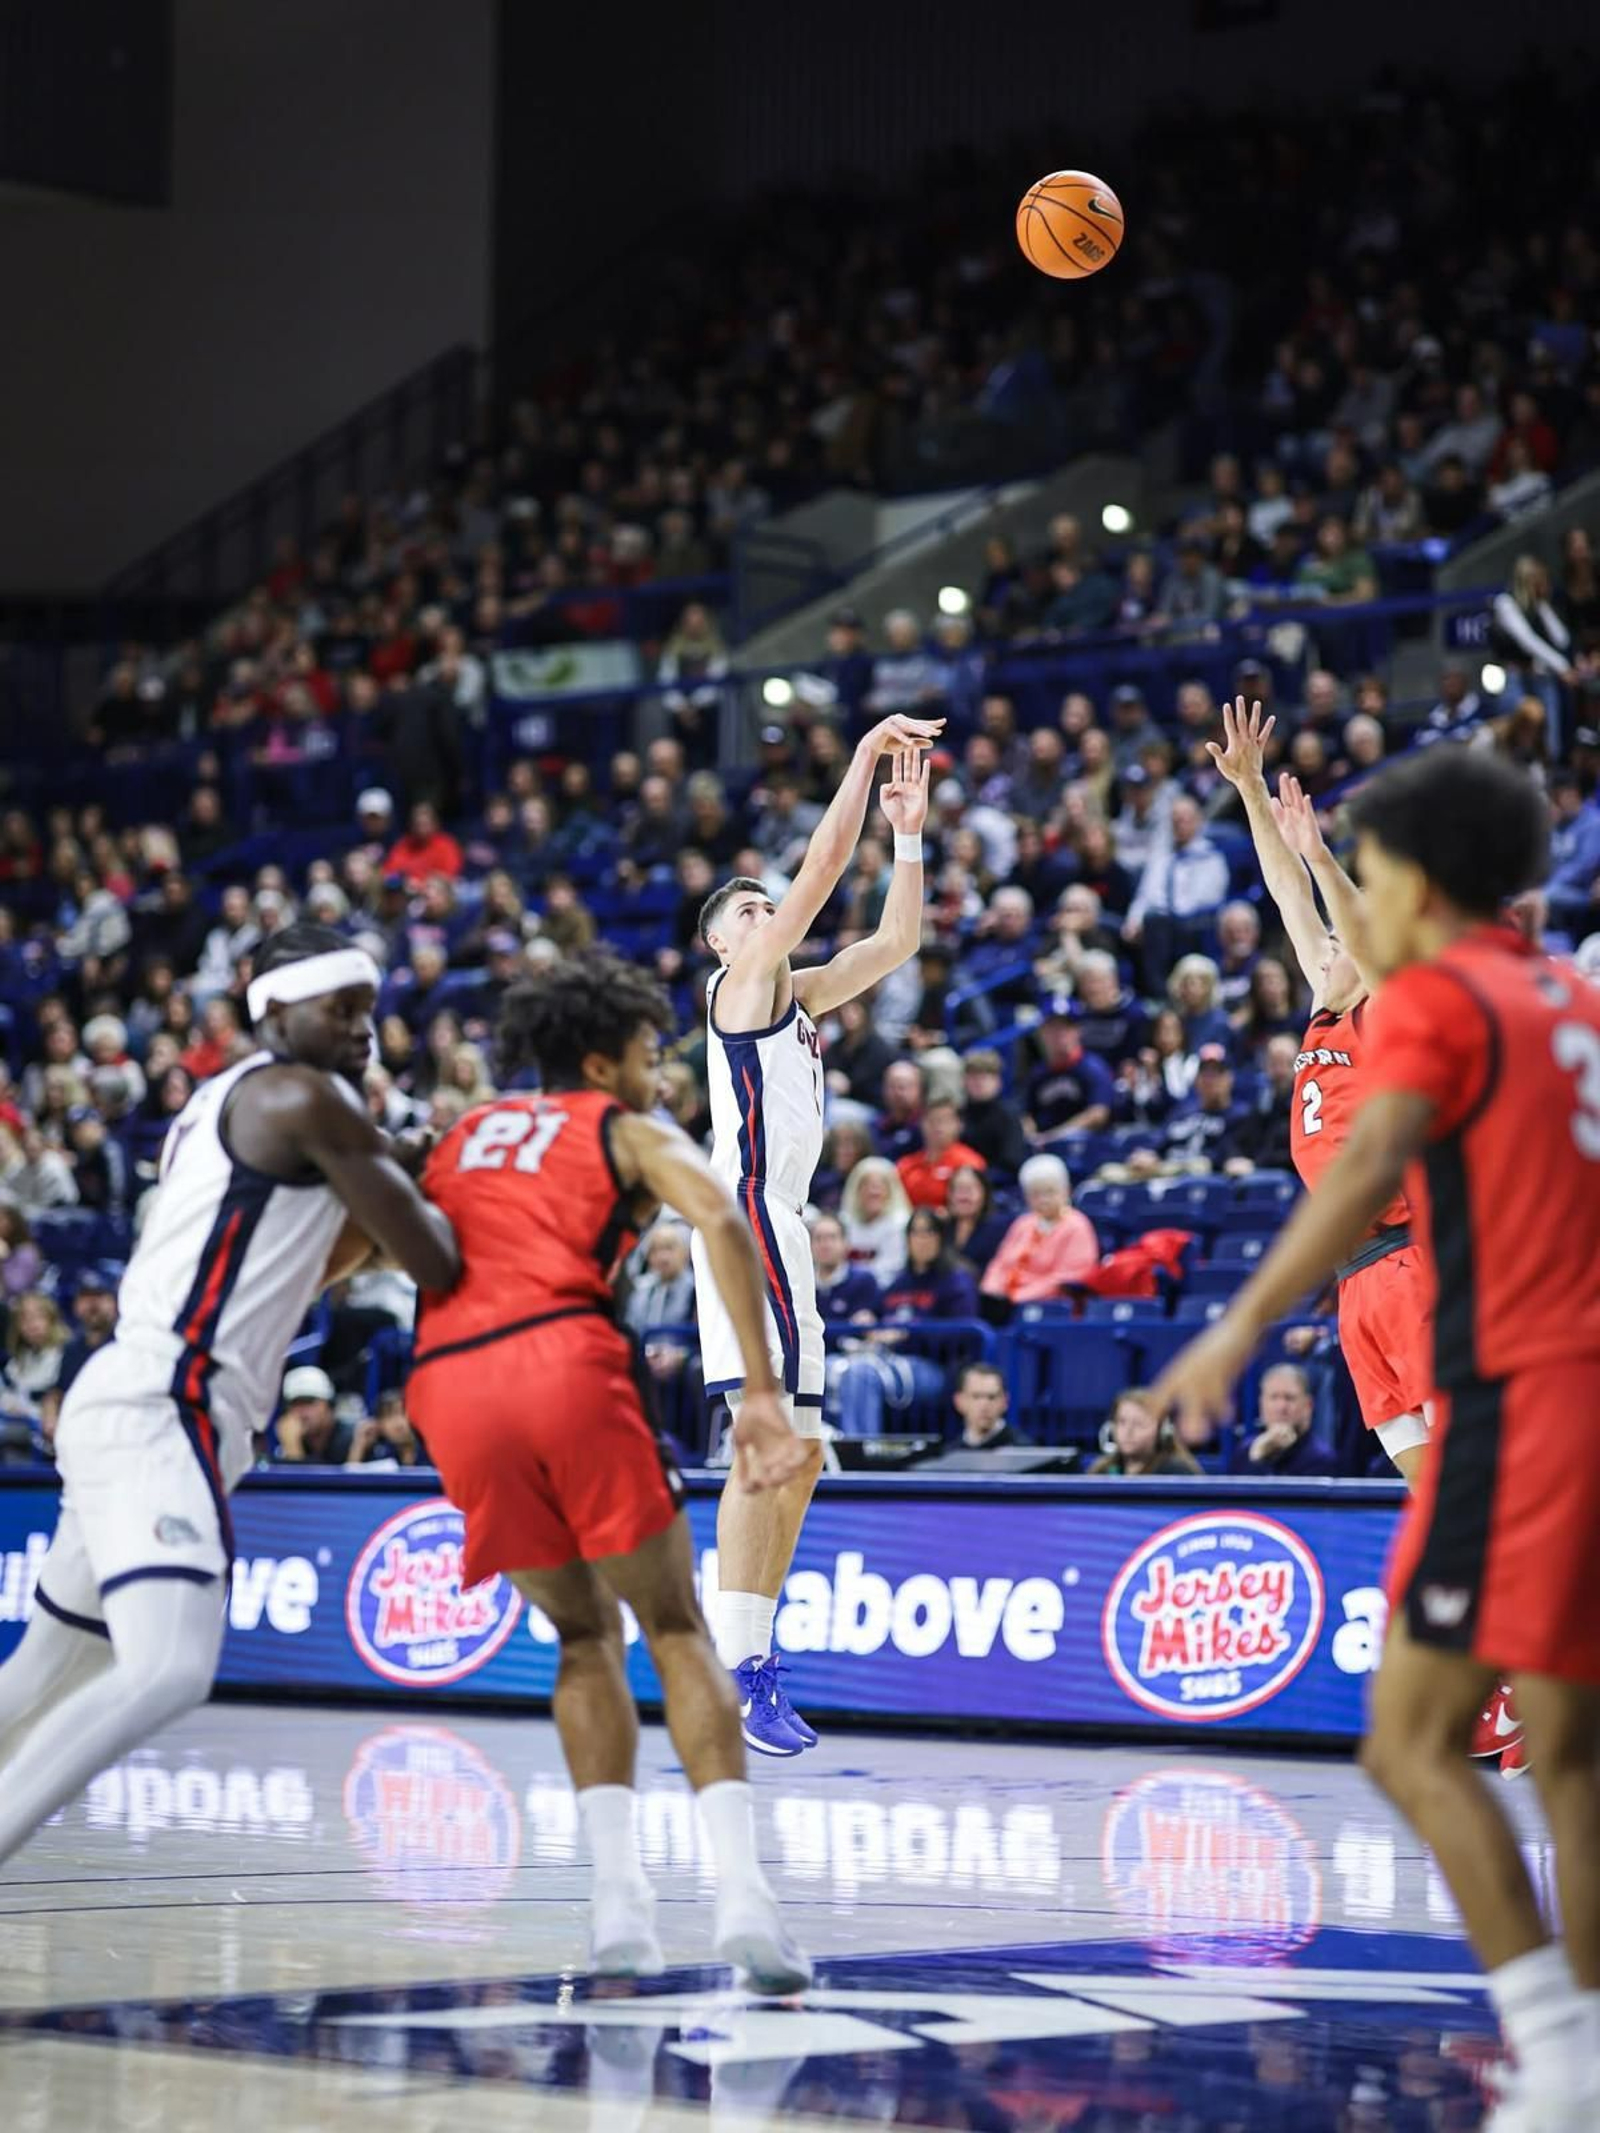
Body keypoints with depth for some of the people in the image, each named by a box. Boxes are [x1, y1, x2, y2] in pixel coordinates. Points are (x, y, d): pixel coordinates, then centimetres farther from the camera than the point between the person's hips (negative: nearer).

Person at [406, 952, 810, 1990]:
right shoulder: (631, 1132, 17)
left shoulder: (461, 1138, 32)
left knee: (586, 1634, 20)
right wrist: (762, 1393, -8)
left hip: (451, 1390, 4)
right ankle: (741, 1887, -9)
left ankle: (620, 1890, 5)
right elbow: (722, 1220, -3)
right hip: (567, 1360, -4)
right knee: (675, 1627, 7)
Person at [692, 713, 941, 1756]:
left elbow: (896, 939, 20)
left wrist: (909, 832, 12)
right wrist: (867, 754, -5)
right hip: (748, 1216, -10)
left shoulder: (796, 996, 21)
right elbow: (823, 864, -9)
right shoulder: (742, 980, -2)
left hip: (779, 1229, 10)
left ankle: (752, 1660, 13)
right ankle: (738, 1671, -18)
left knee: (797, 1456, 10)